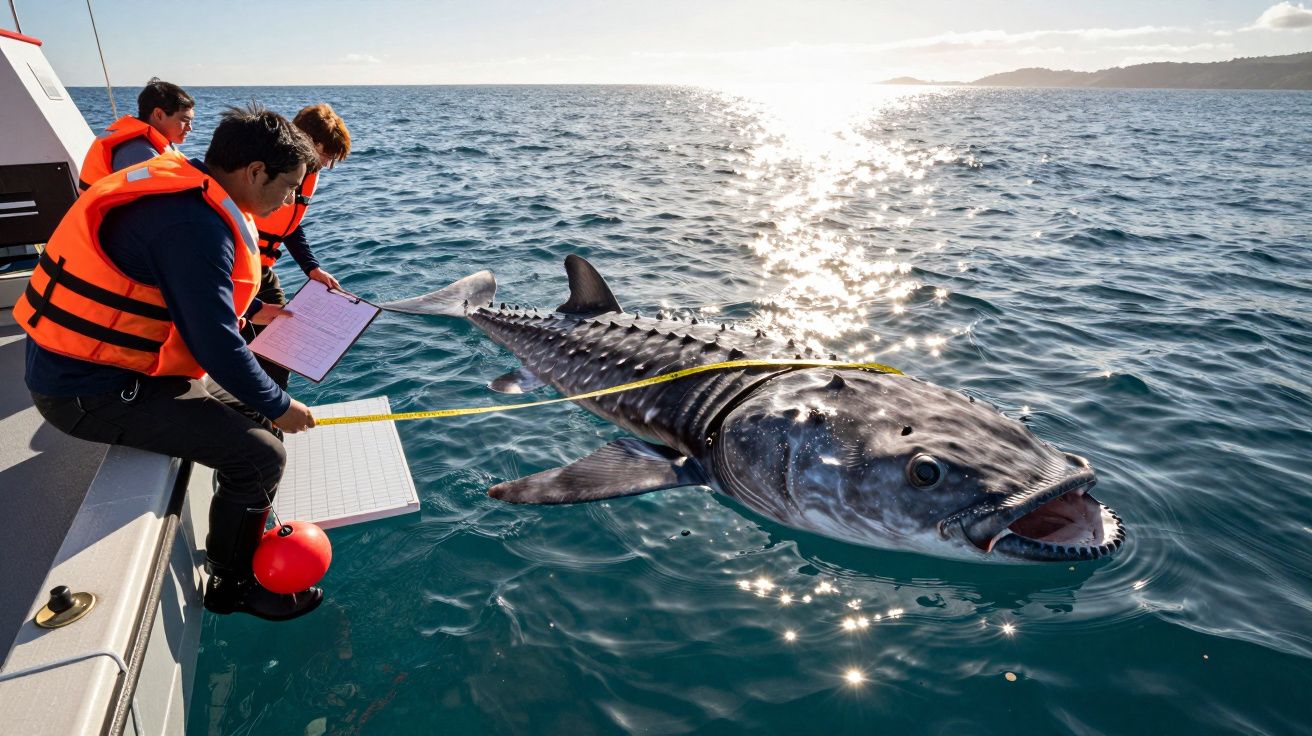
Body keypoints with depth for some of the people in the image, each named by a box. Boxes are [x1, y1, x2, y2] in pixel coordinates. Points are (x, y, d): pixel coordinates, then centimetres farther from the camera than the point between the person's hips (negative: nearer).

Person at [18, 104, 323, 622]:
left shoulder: (187, 189, 5)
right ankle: (233, 584, 9)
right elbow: (214, 343, -26)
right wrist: (278, 406, -14)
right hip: (93, 393, -10)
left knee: (256, 414, 14)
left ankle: (252, 534, 28)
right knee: (260, 455, -14)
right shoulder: (195, 224, -27)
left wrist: (251, 309, 26)